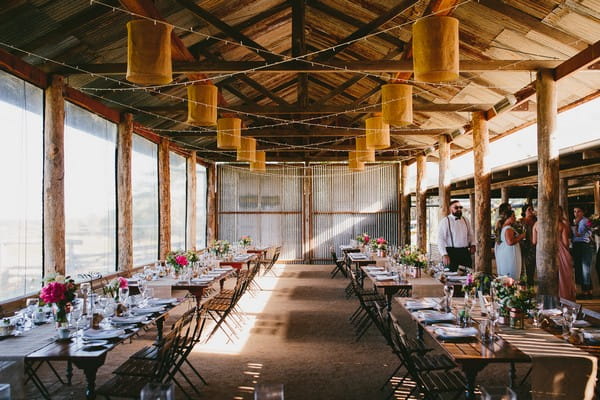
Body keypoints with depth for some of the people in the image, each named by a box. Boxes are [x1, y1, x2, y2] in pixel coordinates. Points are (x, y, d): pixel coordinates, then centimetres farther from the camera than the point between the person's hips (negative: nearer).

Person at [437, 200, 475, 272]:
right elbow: (440, 239, -9)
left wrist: (472, 245, 2)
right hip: (452, 252, -5)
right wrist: (444, 255, -17)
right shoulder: (445, 221, -5)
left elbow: (470, 234, 22)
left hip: (465, 252, 5)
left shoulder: (465, 220, 12)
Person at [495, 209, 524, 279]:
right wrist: (521, 236, -13)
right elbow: (510, 242, -26)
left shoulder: (502, 227, 14)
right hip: (510, 255, -10)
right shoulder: (508, 228, -16)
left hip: (502, 256, 10)